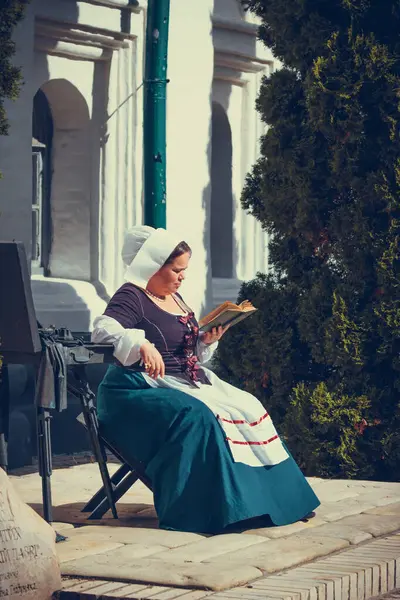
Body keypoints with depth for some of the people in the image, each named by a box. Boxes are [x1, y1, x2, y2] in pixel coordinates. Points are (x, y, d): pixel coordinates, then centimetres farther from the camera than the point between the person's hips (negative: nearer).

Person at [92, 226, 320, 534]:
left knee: (247, 407, -8)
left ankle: (268, 498, -8)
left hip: (188, 382, 9)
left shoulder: (175, 298, 20)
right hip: (142, 390, -9)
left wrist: (207, 342, 5)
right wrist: (141, 344, -41)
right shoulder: (131, 298, -8)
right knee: (195, 415, -35)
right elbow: (103, 329, -27)